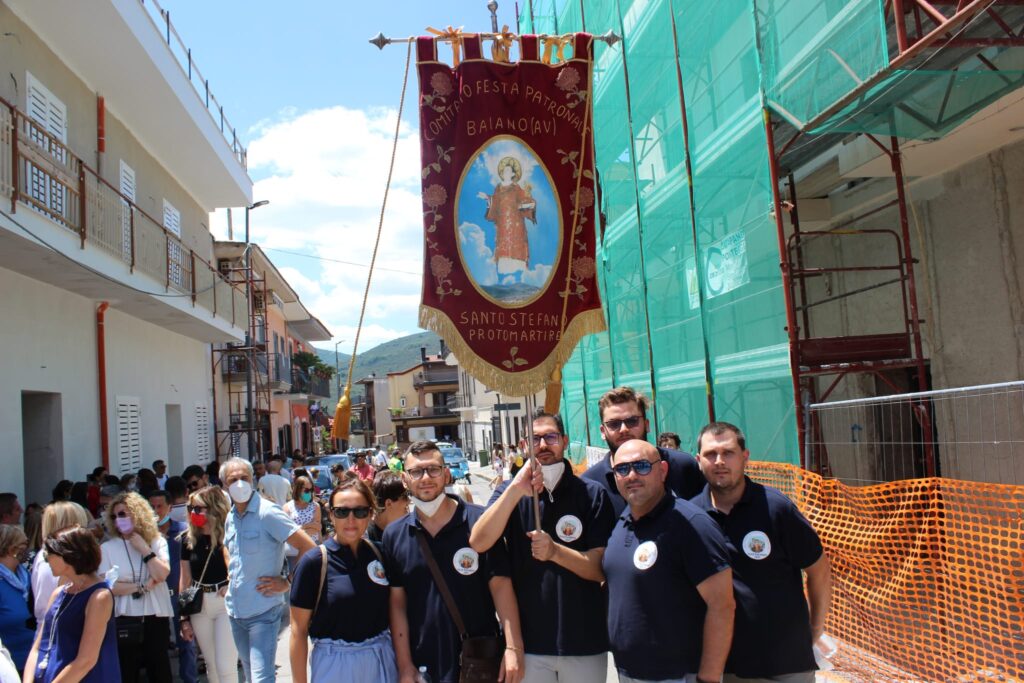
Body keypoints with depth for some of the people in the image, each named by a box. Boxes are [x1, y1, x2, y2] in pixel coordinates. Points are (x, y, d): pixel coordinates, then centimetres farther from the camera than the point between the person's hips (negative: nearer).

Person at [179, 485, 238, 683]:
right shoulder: (188, 540, 1)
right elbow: (185, 580, 8)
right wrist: (184, 617, 8)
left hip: (226, 603, -5)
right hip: (199, 605, 5)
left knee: (226, 666, -4)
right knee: (211, 665, 16)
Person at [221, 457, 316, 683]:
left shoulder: (267, 513, -15)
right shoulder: (231, 517, 9)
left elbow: (308, 547, -18)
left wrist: (287, 582, -14)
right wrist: (231, 576, 15)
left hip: (264, 611, -7)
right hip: (236, 611, 8)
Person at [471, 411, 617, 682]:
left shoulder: (592, 494, -5)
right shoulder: (510, 493, 0)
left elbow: (602, 569, -8)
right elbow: (478, 543, -15)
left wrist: (555, 551, -25)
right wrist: (516, 489, -24)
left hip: (585, 642, 0)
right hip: (529, 642, 1)